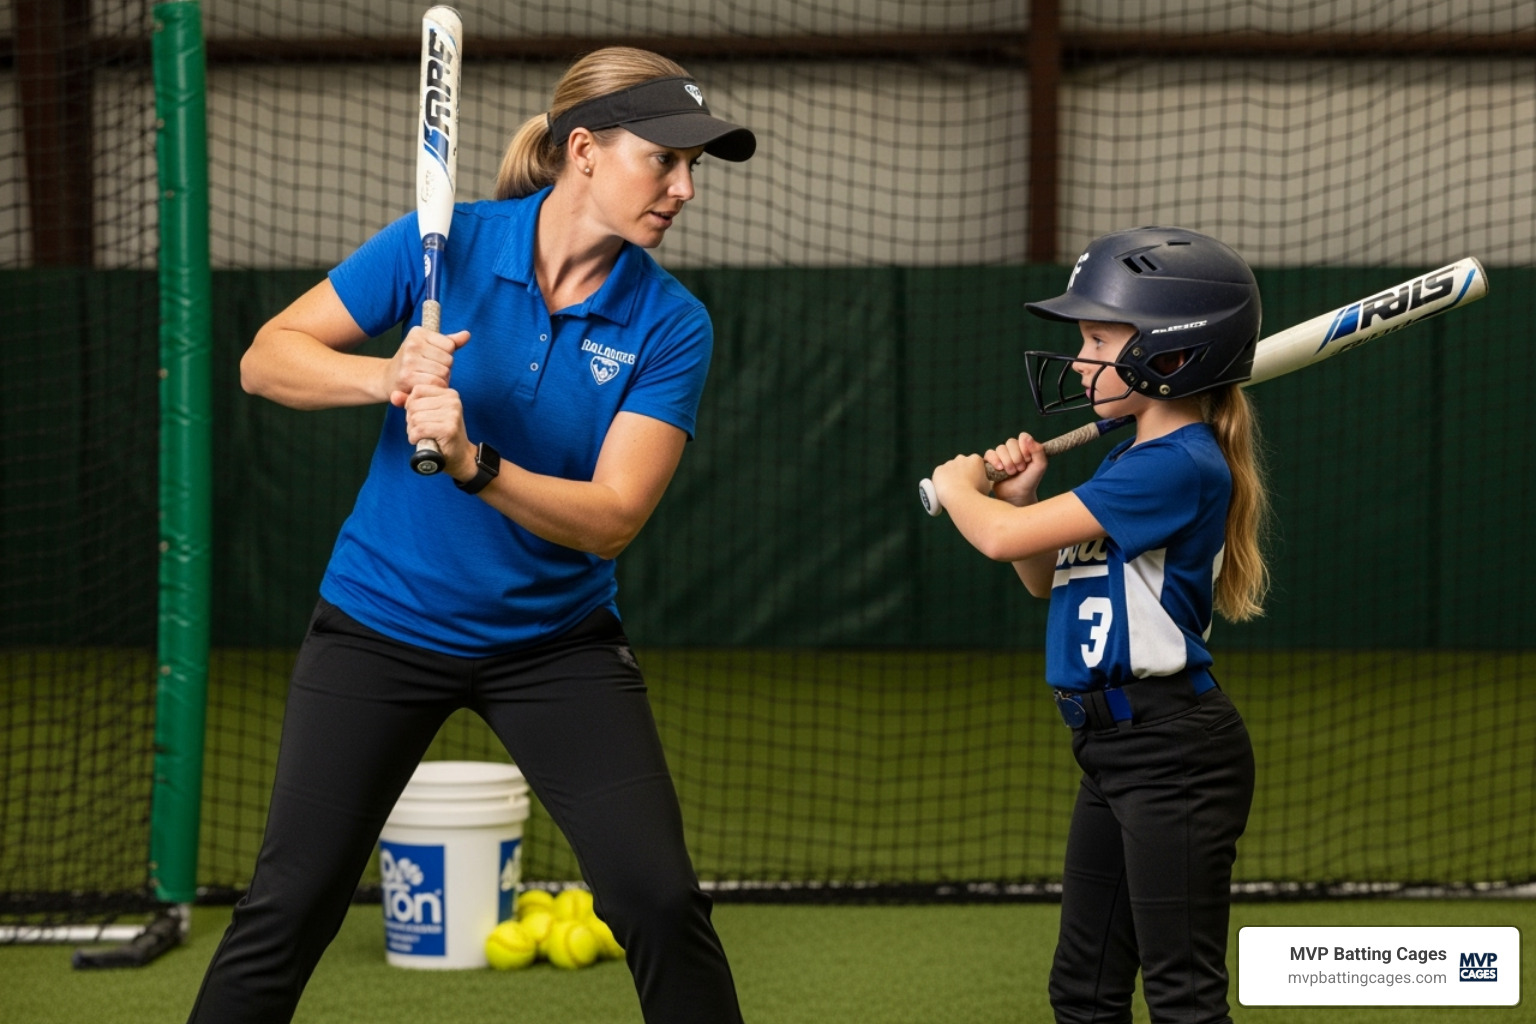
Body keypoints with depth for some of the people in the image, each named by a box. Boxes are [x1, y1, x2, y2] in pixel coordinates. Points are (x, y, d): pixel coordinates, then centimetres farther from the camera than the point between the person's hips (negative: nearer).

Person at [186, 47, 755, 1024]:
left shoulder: (670, 325, -12)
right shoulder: (445, 246, -12)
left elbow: (613, 519, -19)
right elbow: (267, 357, -8)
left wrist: (473, 464, -35)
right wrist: (385, 377, -27)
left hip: (558, 640, 1)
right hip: (383, 620, -1)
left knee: (663, 905, -9)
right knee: (289, 909, -4)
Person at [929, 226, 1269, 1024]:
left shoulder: (1179, 468, -18)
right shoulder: (1128, 462, 14)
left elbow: (1004, 539, -20)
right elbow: (1043, 576, 26)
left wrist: (961, 487, 2)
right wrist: (1023, 494, 8)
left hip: (1174, 752, -11)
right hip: (1113, 749, 11)